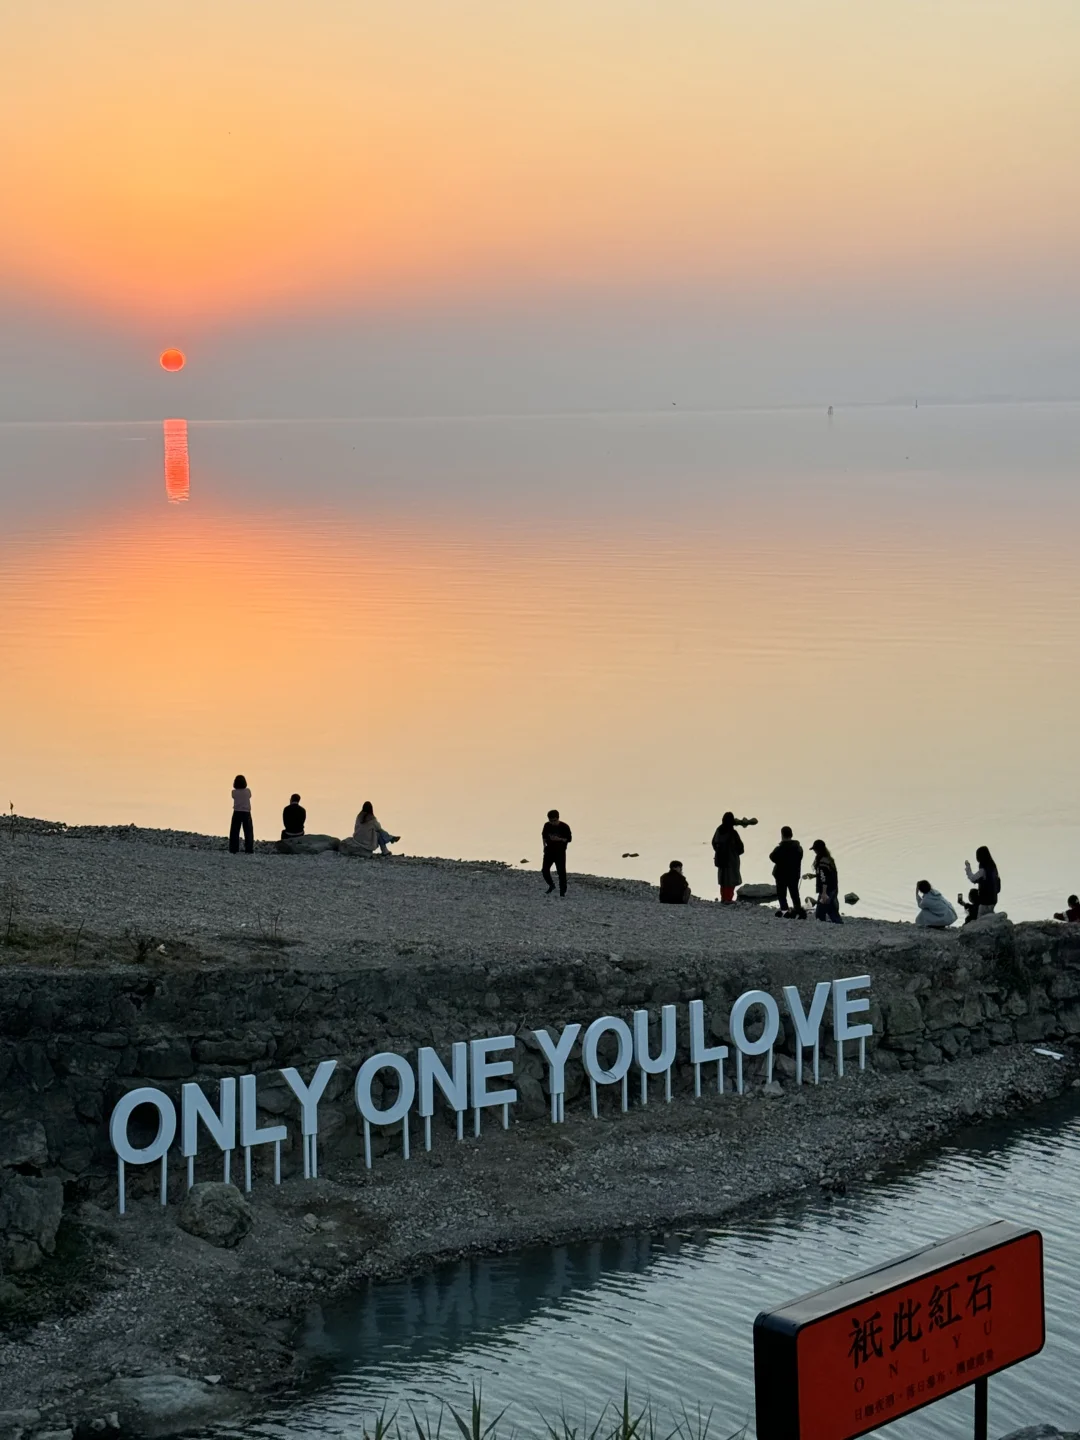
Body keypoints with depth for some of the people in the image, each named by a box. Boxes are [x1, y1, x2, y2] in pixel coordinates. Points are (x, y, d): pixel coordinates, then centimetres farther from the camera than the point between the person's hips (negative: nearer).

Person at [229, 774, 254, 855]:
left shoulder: (234, 792, -6)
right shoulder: (248, 791, -5)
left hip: (237, 813, 0)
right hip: (246, 812, 0)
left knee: (234, 832, 5)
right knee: (248, 832, 4)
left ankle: (233, 849, 1)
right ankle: (249, 850, -2)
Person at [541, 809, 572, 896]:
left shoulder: (564, 827, -13)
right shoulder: (547, 826, -2)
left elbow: (569, 839, -8)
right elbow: (543, 835, 16)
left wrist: (559, 839, -23)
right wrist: (544, 845, 4)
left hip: (560, 852, -4)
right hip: (549, 851, 4)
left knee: (561, 872, -5)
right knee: (544, 870, -1)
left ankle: (562, 891, 4)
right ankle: (551, 885, 23)